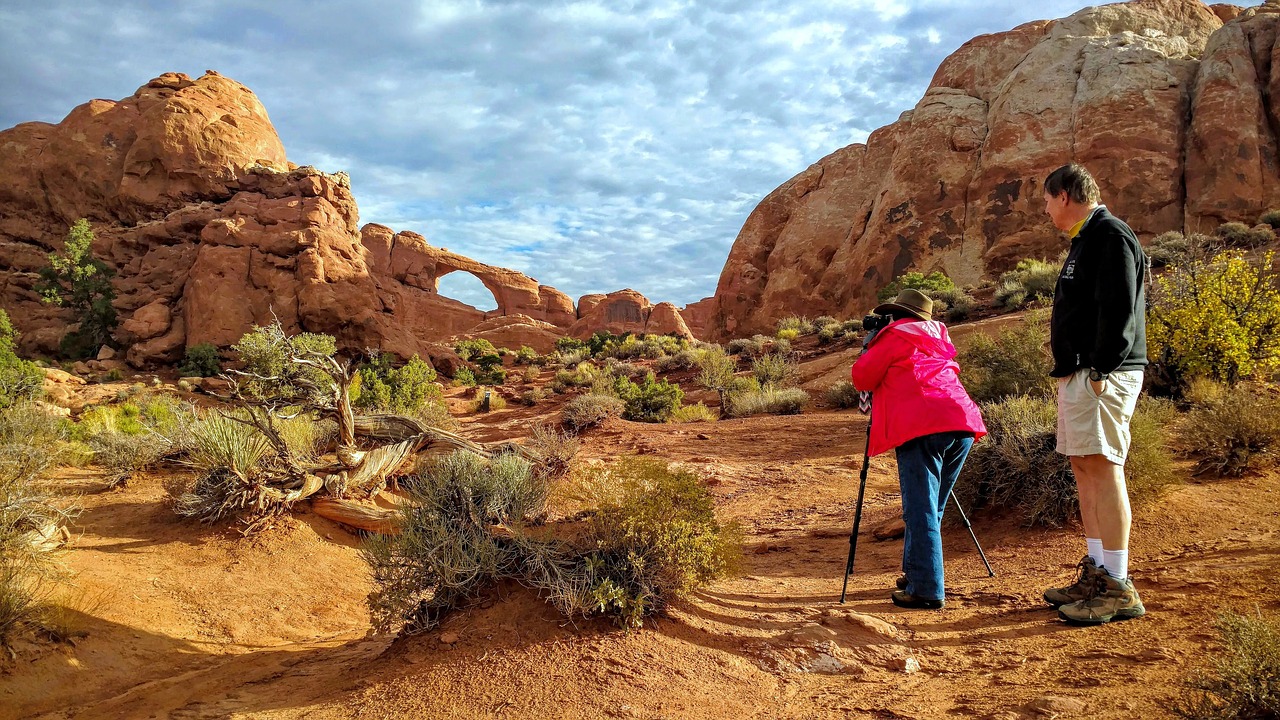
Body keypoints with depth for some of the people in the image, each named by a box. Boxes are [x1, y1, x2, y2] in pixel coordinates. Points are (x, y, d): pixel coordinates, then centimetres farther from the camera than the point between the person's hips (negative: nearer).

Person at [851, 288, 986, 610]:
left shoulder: (894, 335, 8)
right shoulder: (938, 334, 27)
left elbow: (863, 378, 8)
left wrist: (870, 348, 26)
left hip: (922, 427, -7)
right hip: (963, 425, 7)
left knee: (921, 511, -5)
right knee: (931, 509, 17)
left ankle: (926, 590, -7)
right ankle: (914, 575, 25)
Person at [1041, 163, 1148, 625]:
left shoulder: (1110, 236, -9)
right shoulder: (1085, 240, 22)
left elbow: (1119, 310, -19)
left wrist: (1100, 371, -22)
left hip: (1101, 376, -10)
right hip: (1076, 374, 11)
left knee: (1102, 466, -11)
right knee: (1084, 467, 11)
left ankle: (1118, 587, -7)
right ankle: (1095, 572, 18)